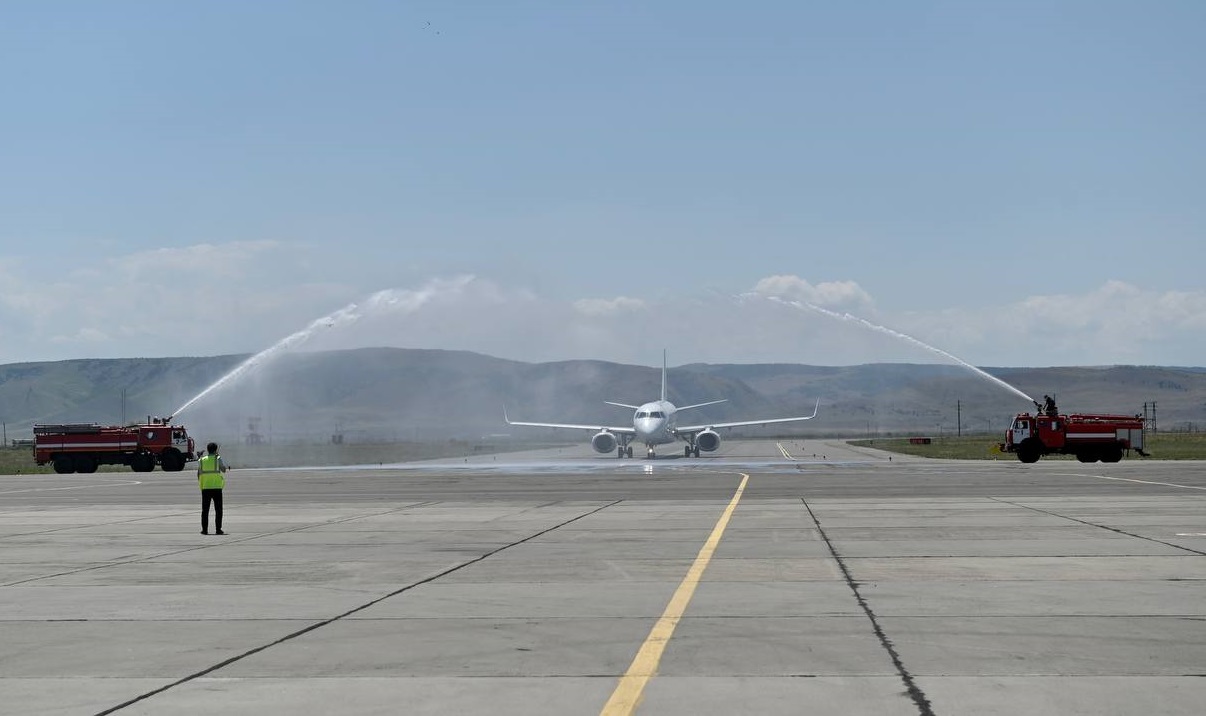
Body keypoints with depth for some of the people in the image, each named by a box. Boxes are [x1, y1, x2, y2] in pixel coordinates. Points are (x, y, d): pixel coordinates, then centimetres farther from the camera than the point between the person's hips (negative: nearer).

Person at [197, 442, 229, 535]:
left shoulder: (201, 460, 8)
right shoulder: (218, 459, -1)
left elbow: (198, 474, 7)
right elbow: (224, 470, -6)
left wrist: (200, 484, 17)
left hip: (205, 487, 2)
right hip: (217, 487, -2)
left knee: (205, 510, 6)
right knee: (218, 510, 3)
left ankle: (204, 529, 2)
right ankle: (218, 529, -2)